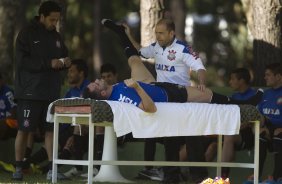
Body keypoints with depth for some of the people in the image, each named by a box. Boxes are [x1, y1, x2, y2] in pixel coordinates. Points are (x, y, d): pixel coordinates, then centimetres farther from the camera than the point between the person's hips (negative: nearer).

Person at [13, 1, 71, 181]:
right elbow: (22, 61, -14)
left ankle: (52, 169, 2)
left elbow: (63, 56, 24)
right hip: (30, 92, -5)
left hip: (51, 92, 5)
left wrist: (66, 62, -1)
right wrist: (49, 63, -21)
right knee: (24, 129, -1)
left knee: (51, 129, 1)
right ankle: (18, 168, 7)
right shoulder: (27, 34, -5)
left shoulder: (56, 36, 13)